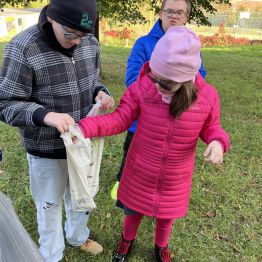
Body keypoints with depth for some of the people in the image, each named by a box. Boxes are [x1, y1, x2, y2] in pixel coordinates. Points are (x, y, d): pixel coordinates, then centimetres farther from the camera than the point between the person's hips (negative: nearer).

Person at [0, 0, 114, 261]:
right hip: (47, 150, -4)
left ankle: (78, 236, 57)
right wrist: (44, 115, -35)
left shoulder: (90, 43, -6)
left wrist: (100, 92, -14)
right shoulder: (22, 48, -22)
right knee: (50, 205, 19)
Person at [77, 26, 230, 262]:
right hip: (140, 174, 0)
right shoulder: (141, 88, -22)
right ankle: (127, 240, 60)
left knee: (166, 216, 26)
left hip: (175, 180, 1)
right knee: (133, 212, 24)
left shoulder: (207, 97, -18)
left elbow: (211, 128, -2)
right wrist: (84, 128, -31)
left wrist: (218, 142, -25)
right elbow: (120, 119, -17)